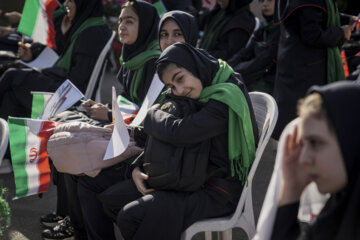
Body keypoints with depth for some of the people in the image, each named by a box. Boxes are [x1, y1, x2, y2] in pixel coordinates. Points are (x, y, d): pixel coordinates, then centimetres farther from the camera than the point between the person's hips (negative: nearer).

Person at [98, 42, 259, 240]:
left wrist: (152, 114, -9)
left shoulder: (226, 99, -21)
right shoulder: (199, 96, 7)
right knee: (111, 198, 4)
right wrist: (137, 168, -3)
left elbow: (177, 133, -29)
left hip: (217, 193, -9)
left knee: (131, 216, -22)